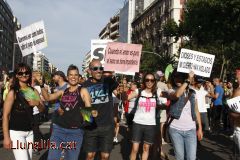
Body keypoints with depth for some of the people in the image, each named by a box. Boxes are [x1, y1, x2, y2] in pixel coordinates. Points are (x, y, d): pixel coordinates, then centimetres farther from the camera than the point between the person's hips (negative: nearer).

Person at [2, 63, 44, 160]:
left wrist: (37, 103, -15)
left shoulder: (33, 91, 6)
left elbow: (42, 109, 8)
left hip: (30, 131, 6)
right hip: (16, 132, -6)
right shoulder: (13, 92, -10)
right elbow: (5, 115, -12)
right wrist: (6, 137, -16)